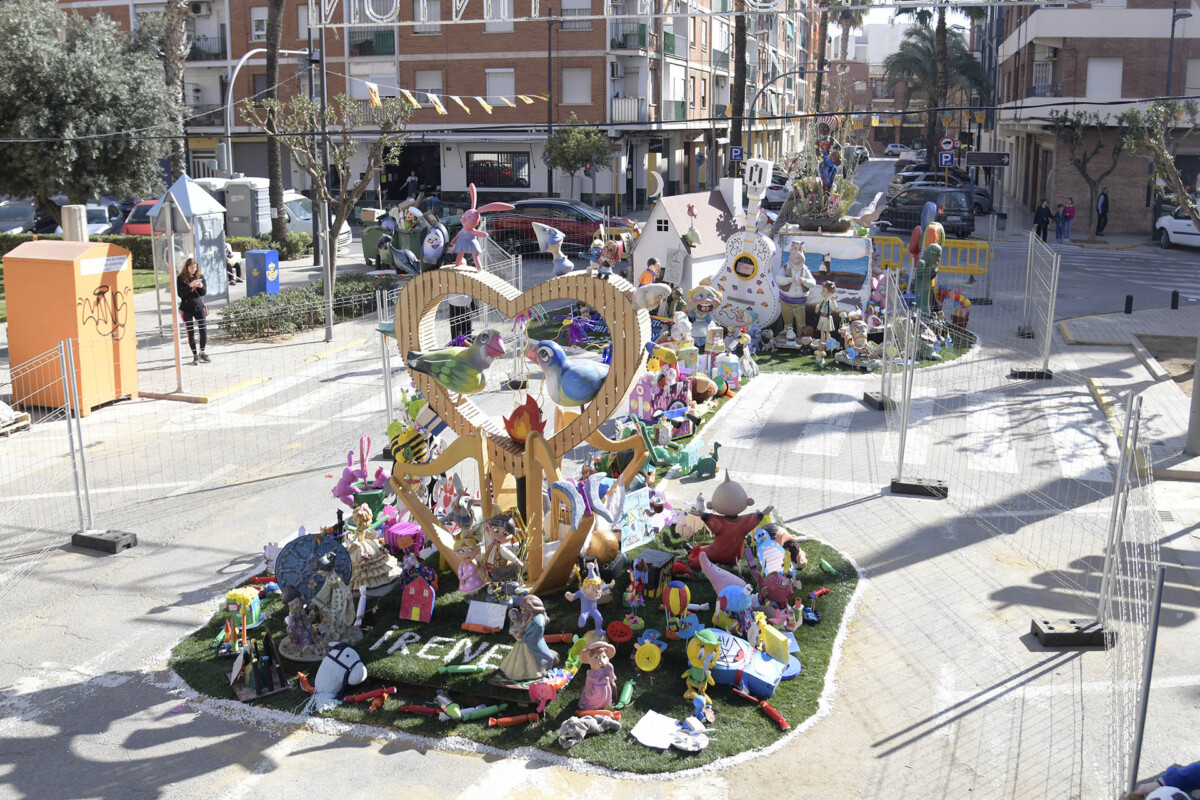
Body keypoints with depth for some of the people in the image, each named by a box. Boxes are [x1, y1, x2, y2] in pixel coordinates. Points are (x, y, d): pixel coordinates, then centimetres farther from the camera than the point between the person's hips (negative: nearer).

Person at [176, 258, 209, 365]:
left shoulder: (200, 277, 5)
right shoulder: (181, 278, -3)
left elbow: (204, 292, 3)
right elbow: (180, 293, -13)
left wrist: (201, 286, -19)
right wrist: (190, 285, -25)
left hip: (199, 307, 2)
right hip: (186, 309, -2)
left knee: (204, 330, -3)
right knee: (190, 332, 2)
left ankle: (202, 353, 17)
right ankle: (195, 355, 11)